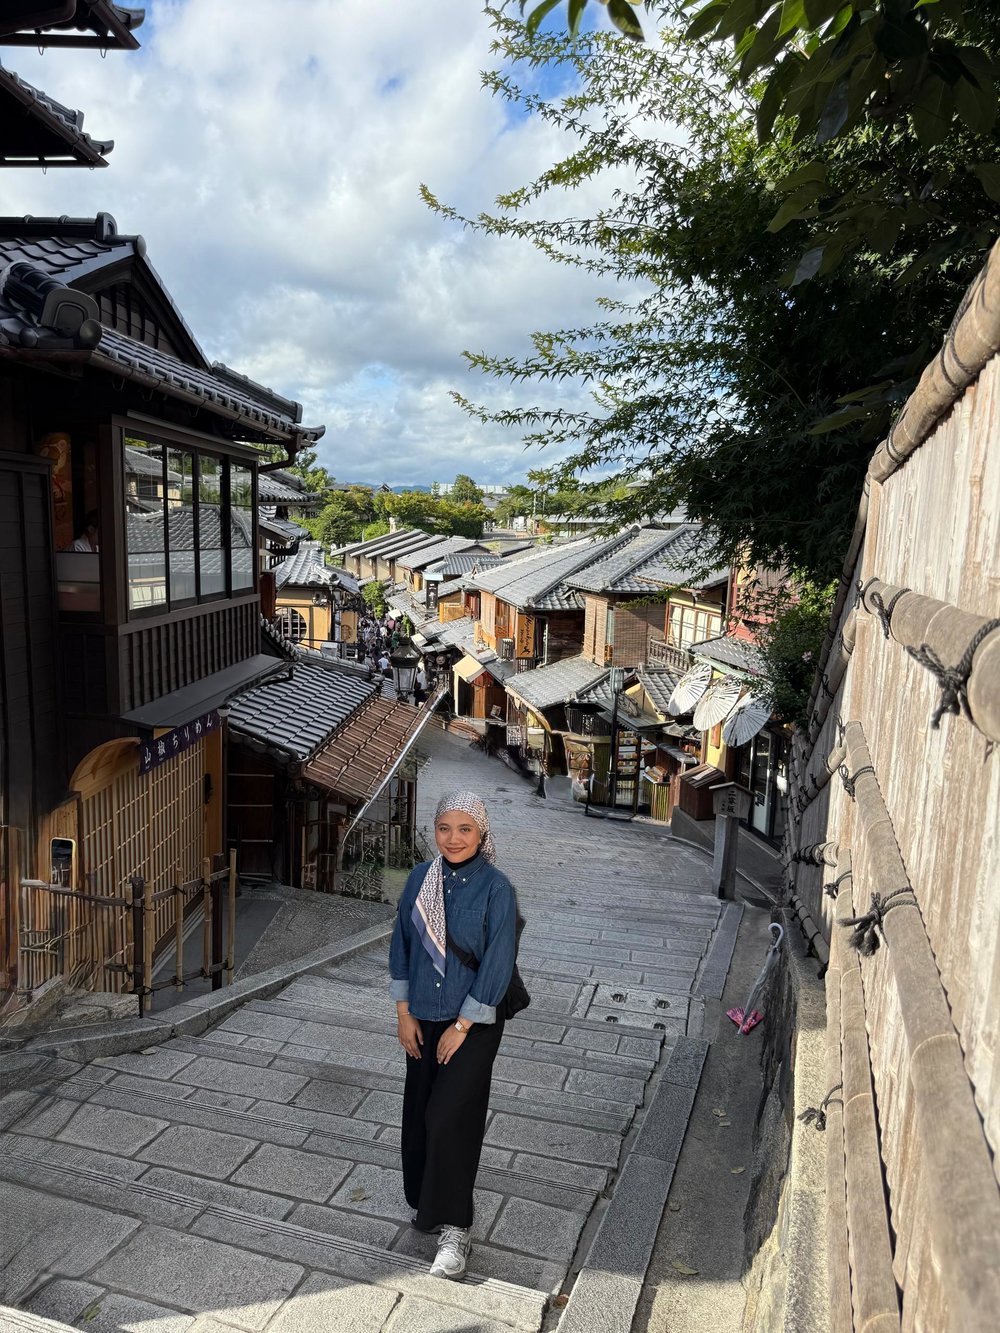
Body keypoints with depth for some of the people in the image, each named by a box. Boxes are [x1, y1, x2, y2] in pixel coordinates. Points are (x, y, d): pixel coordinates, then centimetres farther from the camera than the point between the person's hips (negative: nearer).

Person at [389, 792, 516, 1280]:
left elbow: (497, 964, -16)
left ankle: (454, 1231, 8)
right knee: (420, 1115, 15)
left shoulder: (495, 888, -17)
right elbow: (402, 945, 4)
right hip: (423, 1017, 5)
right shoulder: (420, 878, -4)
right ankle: (426, 1203, 37)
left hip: (473, 1021, -5)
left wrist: (461, 1025, -13)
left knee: (449, 1118, -7)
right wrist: (404, 1013, 3)